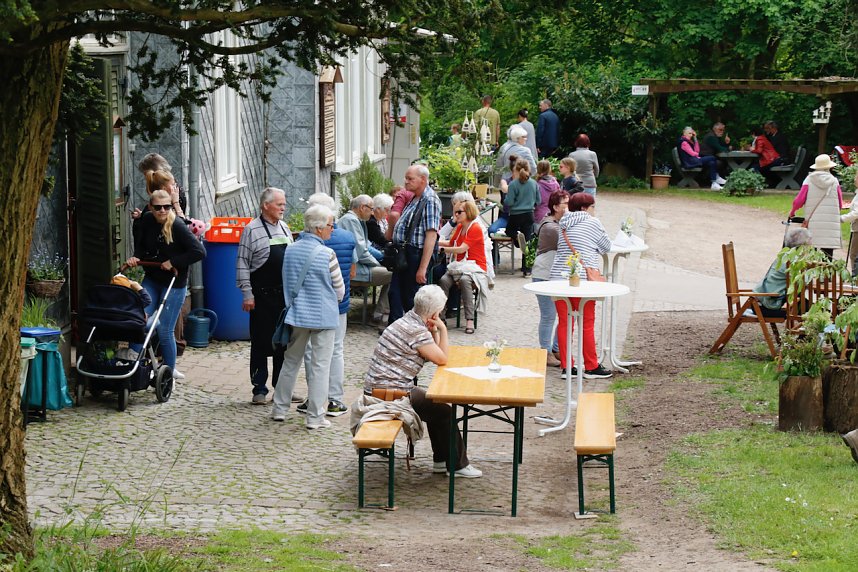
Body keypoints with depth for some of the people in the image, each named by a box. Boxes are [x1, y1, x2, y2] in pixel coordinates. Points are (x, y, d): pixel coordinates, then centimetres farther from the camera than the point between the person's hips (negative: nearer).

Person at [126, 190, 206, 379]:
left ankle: (170, 370, 17)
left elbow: (199, 252, -23)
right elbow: (140, 245, 14)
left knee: (165, 330, -1)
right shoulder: (146, 220, -3)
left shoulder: (177, 226, -19)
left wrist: (173, 262, -20)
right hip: (152, 280, 5)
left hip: (174, 283, -5)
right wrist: (136, 257, -7)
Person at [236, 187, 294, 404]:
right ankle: (259, 389, 8)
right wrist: (247, 294, -13)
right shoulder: (252, 230, -8)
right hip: (262, 296, -6)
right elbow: (242, 264, -9)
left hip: (285, 295, 6)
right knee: (261, 343, 1)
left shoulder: (284, 228, 12)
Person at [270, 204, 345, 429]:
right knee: (320, 366, 2)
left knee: (291, 362, 17)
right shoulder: (327, 254, -15)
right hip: (323, 317, -5)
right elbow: (339, 290, -5)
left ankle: (280, 408, 23)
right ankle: (315, 417, 4)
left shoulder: (290, 250, 1)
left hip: (297, 315, 5)